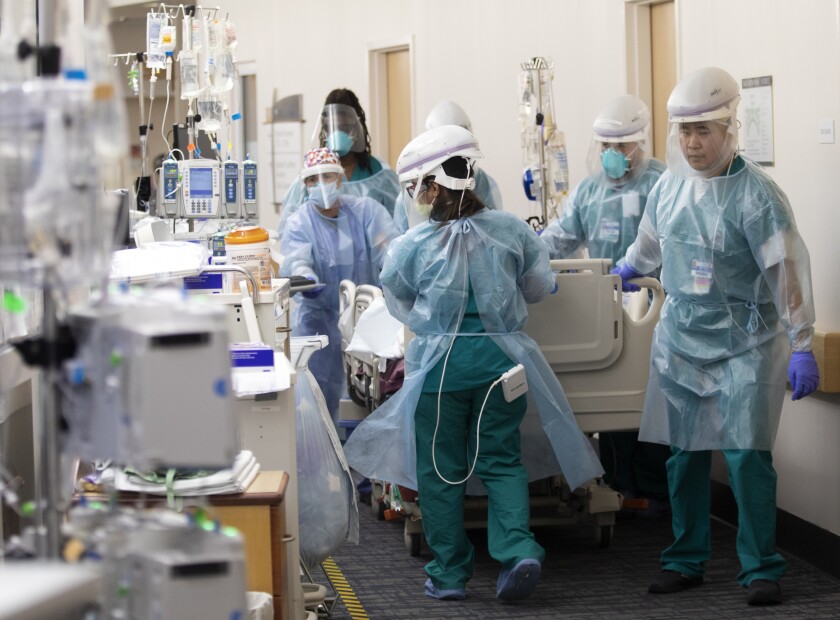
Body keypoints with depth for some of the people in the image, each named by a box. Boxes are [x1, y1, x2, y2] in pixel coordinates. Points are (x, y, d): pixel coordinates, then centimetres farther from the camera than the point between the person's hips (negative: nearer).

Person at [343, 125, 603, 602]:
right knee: (502, 459, 11)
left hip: (440, 363, -2)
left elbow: (400, 306, 9)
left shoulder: (412, 246, -8)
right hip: (502, 358, 2)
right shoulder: (512, 230, -3)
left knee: (441, 468, 9)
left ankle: (449, 572, 13)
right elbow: (540, 287, 12)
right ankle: (517, 547, -9)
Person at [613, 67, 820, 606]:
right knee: (684, 456, 8)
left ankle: (762, 569, 1)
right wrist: (631, 268, 43)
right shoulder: (670, 186, 4)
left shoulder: (755, 194, -14)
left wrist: (802, 347, -19)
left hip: (744, 343, -5)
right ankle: (686, 561, 20)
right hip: (682, 337, 5)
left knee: (747, 456, -11)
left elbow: (788, 271, -16)